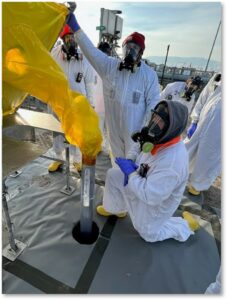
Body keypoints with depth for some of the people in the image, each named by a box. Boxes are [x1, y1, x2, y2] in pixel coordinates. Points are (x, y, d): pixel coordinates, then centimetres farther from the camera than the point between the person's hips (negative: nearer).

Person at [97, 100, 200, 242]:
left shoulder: (172, 163, -42)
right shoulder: (159, 139, -18)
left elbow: (151, 196, -36)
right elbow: (138, 146, 2)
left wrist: (131, 172, -29)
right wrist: (130, 162, -16)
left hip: (156, 201, -6)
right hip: (145, 181, 7)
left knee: (148, 233, 17)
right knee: (113, 175, 6)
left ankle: (186, 225, 30)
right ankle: (115, 209, 31)